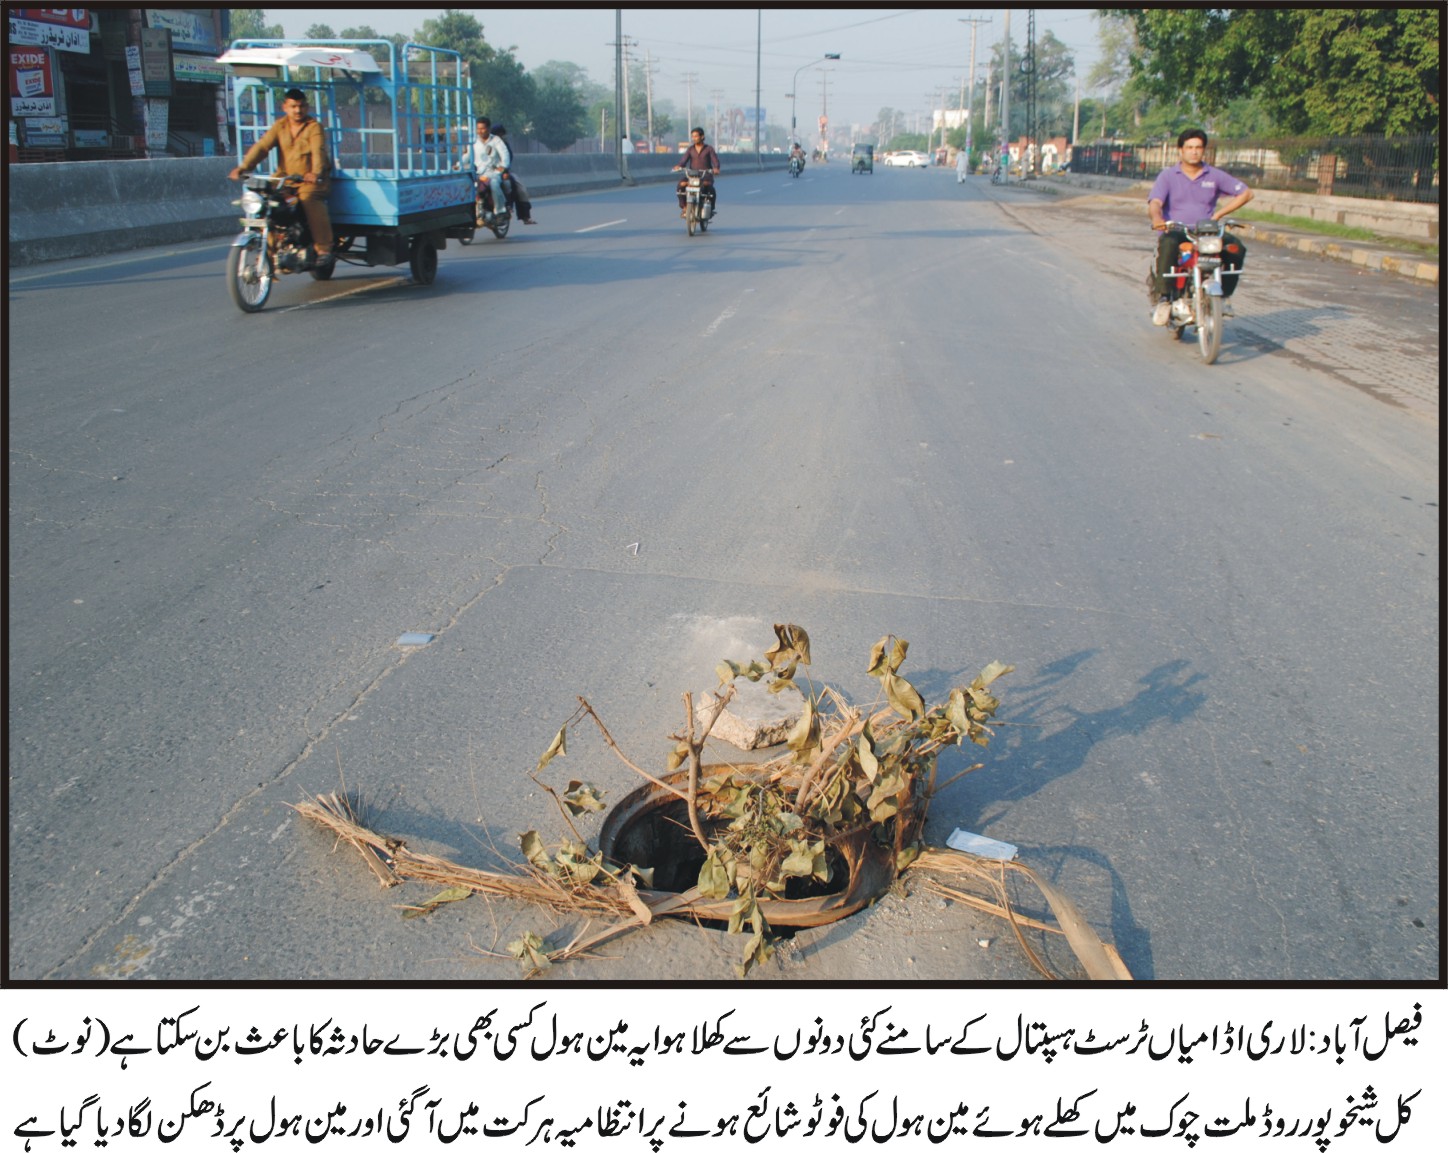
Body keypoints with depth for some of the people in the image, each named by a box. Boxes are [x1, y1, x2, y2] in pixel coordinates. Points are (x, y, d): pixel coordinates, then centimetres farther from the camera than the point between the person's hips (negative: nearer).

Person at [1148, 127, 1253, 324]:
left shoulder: (1215, 176, 11)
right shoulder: (1168, 175, 5)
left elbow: (1246, 193, 12)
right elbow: (1154, 203, -11)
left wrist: (1219, 214, 0)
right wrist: (1157, 218, -35)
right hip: (1175, 231, -2)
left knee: (1236, 248, -25)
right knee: (1168, 244, -40)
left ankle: (1224, 295, -7)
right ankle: (1163, 298, -31)